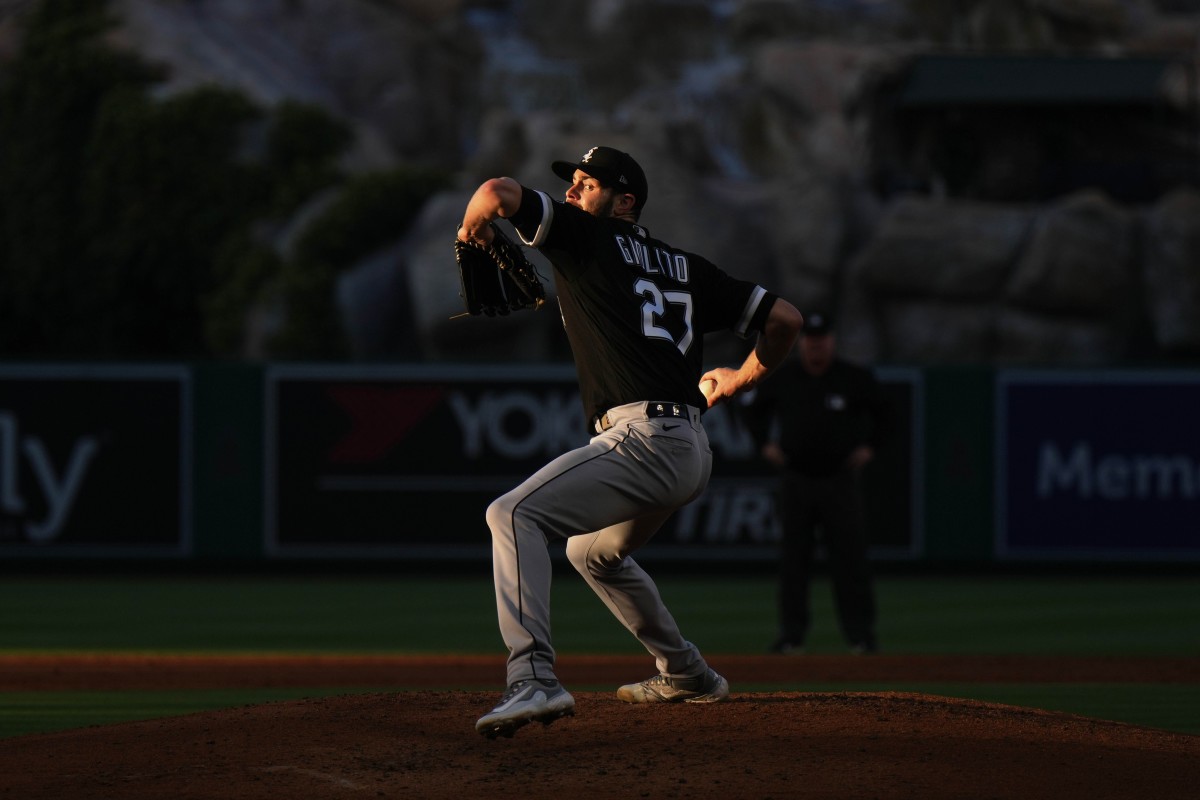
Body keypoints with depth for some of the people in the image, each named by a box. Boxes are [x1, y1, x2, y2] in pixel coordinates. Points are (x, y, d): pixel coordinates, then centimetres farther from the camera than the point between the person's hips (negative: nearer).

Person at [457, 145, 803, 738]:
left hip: (641, 439, -9)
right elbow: (784, 318, 19)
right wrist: (743, 379, 35)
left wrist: (472, 228, 14)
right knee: (594, 550, 33)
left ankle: (534, 681, -38)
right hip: (691, 452, 9)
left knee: (515, 515, -20)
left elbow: (498, 192, -8)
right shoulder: (686, 267, 22)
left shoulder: (588, 236, 4)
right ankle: (687, 676, 41)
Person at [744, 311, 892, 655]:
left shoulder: (855, 378, -1)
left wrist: (869, 446, -1)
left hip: (840, 479, -2)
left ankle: (861, 634, -1)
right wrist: (765, 443, 7)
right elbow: (757, 409, 20)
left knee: (850, 558, -5)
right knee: (792, 558, 1)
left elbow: (882, 413, 10)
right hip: (795, 478, 2)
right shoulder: (781, 378, 4)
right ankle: (791, 633, 6)